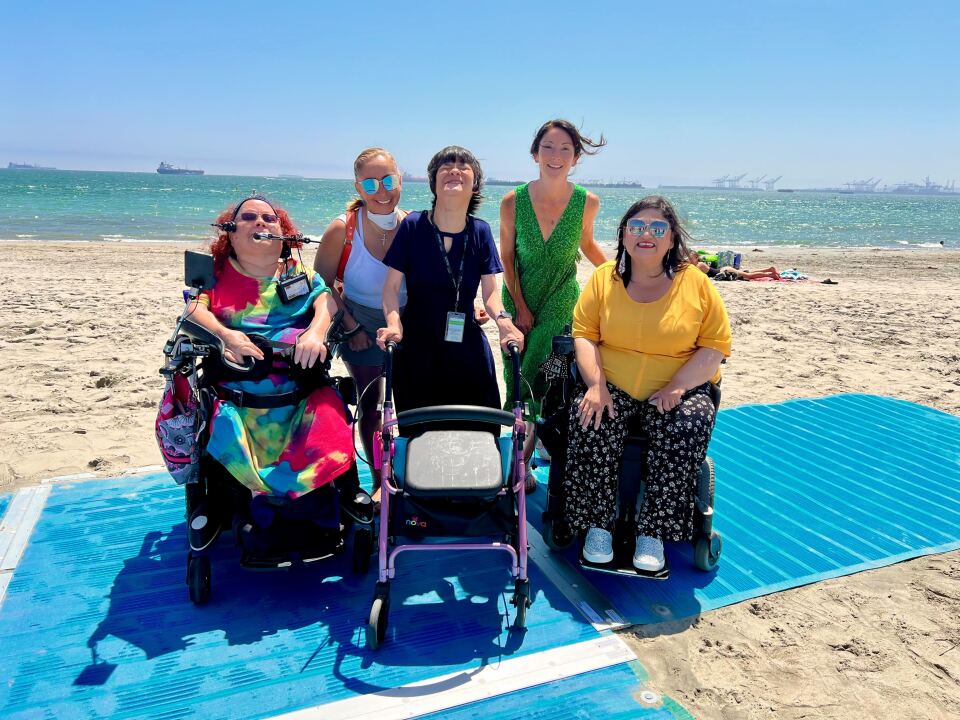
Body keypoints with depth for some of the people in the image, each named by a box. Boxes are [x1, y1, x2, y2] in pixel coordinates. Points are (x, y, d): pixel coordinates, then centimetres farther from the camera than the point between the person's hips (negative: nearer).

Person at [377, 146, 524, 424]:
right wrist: (394, 324, -22)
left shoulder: (480, 231, -1)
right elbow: (392, 285, -5)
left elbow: (490, 292, -2)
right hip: (417, 349, -2)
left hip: (467, 349, 2)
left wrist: (502, 319, -22)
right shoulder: (413, 225, -7)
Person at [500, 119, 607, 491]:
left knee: (539, 377, -10)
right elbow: (506, 257, -3)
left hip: (561, 300, -1)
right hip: (519, 300, 2)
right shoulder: (513, 202, -11)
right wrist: (520, 308, -5)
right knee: (515, 375, 7)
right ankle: (534, 436, 33)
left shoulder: (587, 202, -10)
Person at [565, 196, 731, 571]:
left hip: (679, 389, 0)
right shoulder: (604, 277, 4)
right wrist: (595, 385, -15)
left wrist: (678, 385, -15)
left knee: (689, 429, -29)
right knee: (590, 422, -27)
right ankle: (598, 526, -9)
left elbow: (716, 344, -1)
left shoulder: (696, 282, 0)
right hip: (612, 387, 1)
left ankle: (653, 533, -12)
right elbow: (584, 333, 0)